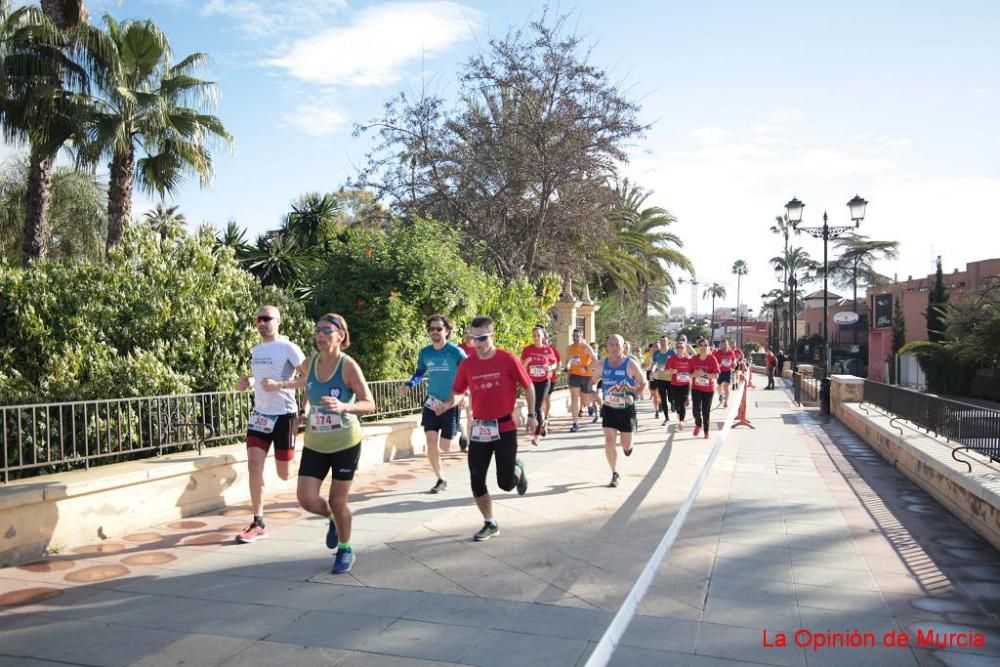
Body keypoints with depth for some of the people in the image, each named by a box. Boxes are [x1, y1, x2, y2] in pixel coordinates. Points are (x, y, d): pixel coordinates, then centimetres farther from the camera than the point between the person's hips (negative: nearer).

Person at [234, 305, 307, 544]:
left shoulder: (288, 348, -11)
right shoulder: (255, 350, 11)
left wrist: (280, 385, -26)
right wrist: (248, 381, 5)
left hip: (284, 415, -5)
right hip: (260, 414, 6)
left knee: (284, 474, 2)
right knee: (254, 464, -8)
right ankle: (258, 524, -3)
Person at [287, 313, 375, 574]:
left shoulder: (348, 366, -17)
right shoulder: (309, 364, -3)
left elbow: (369, 404, -22)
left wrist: (343, 407, -36)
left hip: (346, 444, -4)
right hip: (314, 444, 4)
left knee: (337, 501, 4)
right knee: (307, 499, -4)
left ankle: (345, 551, 30)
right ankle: (332, 519, 32)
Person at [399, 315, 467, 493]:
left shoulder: (456, 352, -12)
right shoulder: (424, 353, 1)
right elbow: (420, 373, 17)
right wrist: (409, 385, -3)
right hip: (431, 403, 4)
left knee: (445, 447, -3)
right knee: (431, 442, -6)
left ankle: (460, 434, 33)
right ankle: (441, 479, 14)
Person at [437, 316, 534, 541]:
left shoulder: (507, 359, -10)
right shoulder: (467, 365, -1)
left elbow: (528, 386, 0)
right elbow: (458, 392, 9)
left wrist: (532, 415, 0)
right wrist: (448, 404, -13)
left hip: (505, 427, -3)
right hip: (479, 429, 3)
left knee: (506, 483, -2)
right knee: (476, 480, 2)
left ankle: (517, 468, 35)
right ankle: (490, 524, 22)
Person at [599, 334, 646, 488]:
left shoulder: (631, 364, -13)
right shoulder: (602, 364, -3)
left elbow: (643, 382, -5)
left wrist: (634, 396, -20)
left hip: (627, 409, -2)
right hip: (609, 408, 2)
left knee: (626, 445, 3)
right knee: (609, 441, -8)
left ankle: (627, 446, 43)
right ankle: (615, 474, 8)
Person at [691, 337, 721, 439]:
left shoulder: (712, 359, -7)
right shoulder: (694, 359, 0)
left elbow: (716, 375, -9)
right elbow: (689, 373, 8)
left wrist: (704, 374, -21)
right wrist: (694, 374, -14)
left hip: (709, 389, -1)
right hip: (696, 388, 1)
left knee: (706, 411, 6)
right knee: (696, 408, -15)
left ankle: (706, 431, 24)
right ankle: (698, 424, 16)